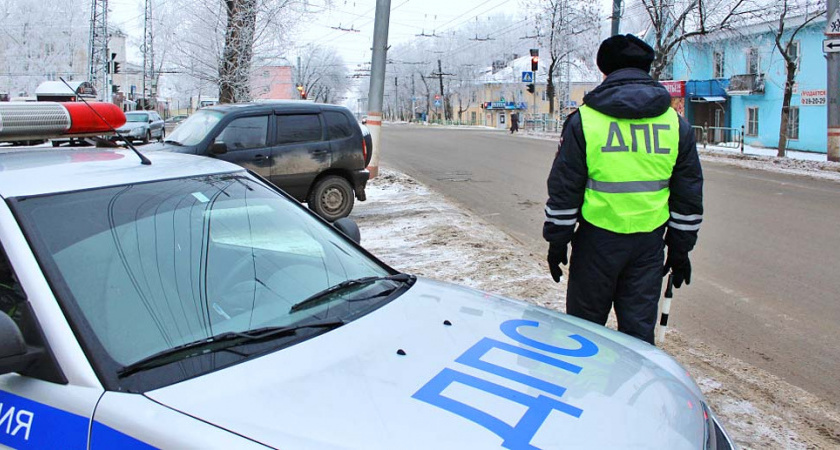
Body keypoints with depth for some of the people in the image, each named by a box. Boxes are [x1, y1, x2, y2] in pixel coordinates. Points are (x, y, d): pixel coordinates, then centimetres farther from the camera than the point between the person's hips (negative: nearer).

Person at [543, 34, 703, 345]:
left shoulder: (584, 120, -5)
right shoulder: (676, 124, 5)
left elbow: (563, 190, -5)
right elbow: (689, 195, 9)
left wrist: (557, 242, 4)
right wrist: (680, 249, 16)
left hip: (598, 238, -3)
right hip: (649, 242, 3)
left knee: (585, 324, 12)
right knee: (639, 327, 13)